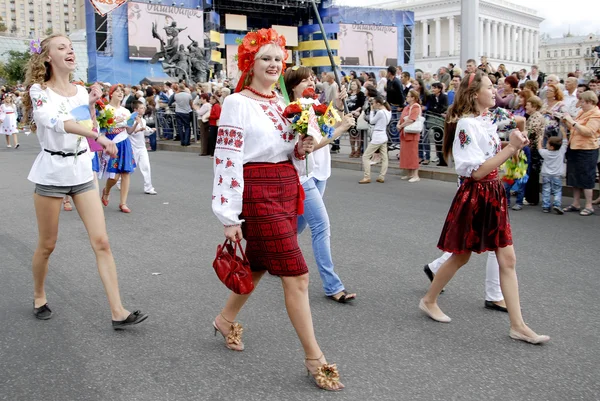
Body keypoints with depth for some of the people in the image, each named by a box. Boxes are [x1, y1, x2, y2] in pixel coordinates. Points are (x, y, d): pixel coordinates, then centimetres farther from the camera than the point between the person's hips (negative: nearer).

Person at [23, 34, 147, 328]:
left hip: (82, 171, 4)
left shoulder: (81, 91, 8)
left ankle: (118, 312, -5)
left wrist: (92, 105, -1)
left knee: (101, 241, -5)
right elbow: (56, 122, -29)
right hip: (52, 172, -4)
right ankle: (39, 297, 35)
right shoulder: (39, 90, -8)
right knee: (47, 245, 9)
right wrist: (97, 137, -41)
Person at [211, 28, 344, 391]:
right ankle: (314, 357, 6)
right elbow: (227, 161, -13)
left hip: (287, 190, 8)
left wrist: (301, 149, -2)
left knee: (260, 265, 19)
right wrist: (230, 218, -15)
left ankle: (226, 319, 43)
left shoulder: (282, 102, 13)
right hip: (258, 194, -8)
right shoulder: (237, 103, -9)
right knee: (297, 276, -7)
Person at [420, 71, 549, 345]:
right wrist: (510, 148, -21)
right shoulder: (466, 124, -16)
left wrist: (513, 147, 0)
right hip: (474, 196, -8)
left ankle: (517, 325, 11)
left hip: (493, 194, 8)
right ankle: (429, 300, 31)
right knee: (461, 257, 8)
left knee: (507, 259, 5)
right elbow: (477, 171, -21)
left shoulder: (488, 121, 10)